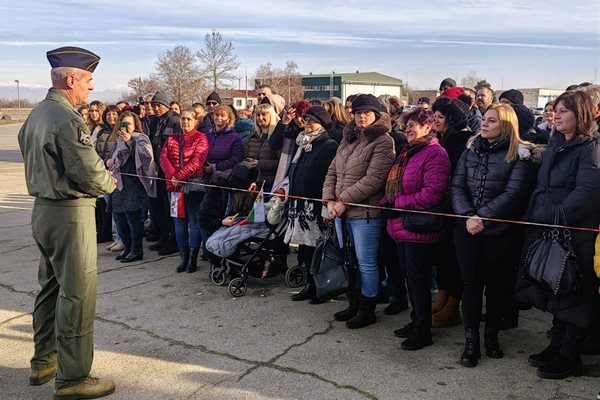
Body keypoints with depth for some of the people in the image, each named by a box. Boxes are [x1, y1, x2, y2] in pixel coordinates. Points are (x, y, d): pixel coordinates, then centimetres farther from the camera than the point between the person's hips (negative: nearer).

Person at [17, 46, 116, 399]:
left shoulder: (37, 114, 12)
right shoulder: (67, 119, -19)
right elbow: (89, 171, -23)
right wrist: (110, 182, -2)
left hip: (43, 208, 10)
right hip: (70, 214, -10)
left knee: (51, 286, 19)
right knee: (78, 293, -2)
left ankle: (44, 362, 32)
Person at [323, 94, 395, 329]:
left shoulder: (383, 142, -9)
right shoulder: (349, 139, 15)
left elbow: (373, 179, -18)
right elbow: (332, 172, 13)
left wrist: (344, 200, -17)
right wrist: (329, 200, -3)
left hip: (365, 213, -7)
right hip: (341, 212, 8)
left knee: (366, 263, 2)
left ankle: (367, 310, 17)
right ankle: (354, 304, 31)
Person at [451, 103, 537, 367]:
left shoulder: (519, 155, -4)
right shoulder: (471, 149, 8)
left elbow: (513, 194, -13)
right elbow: (457, 187, 1)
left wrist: (482, 217, -19)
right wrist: (468, 216, -14)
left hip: (500, 232, -2)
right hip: (466, 229, 3)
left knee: (497, 284, 10)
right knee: (470, 283, 4)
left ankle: (492, 335, 30)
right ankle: (471, 342, 15)